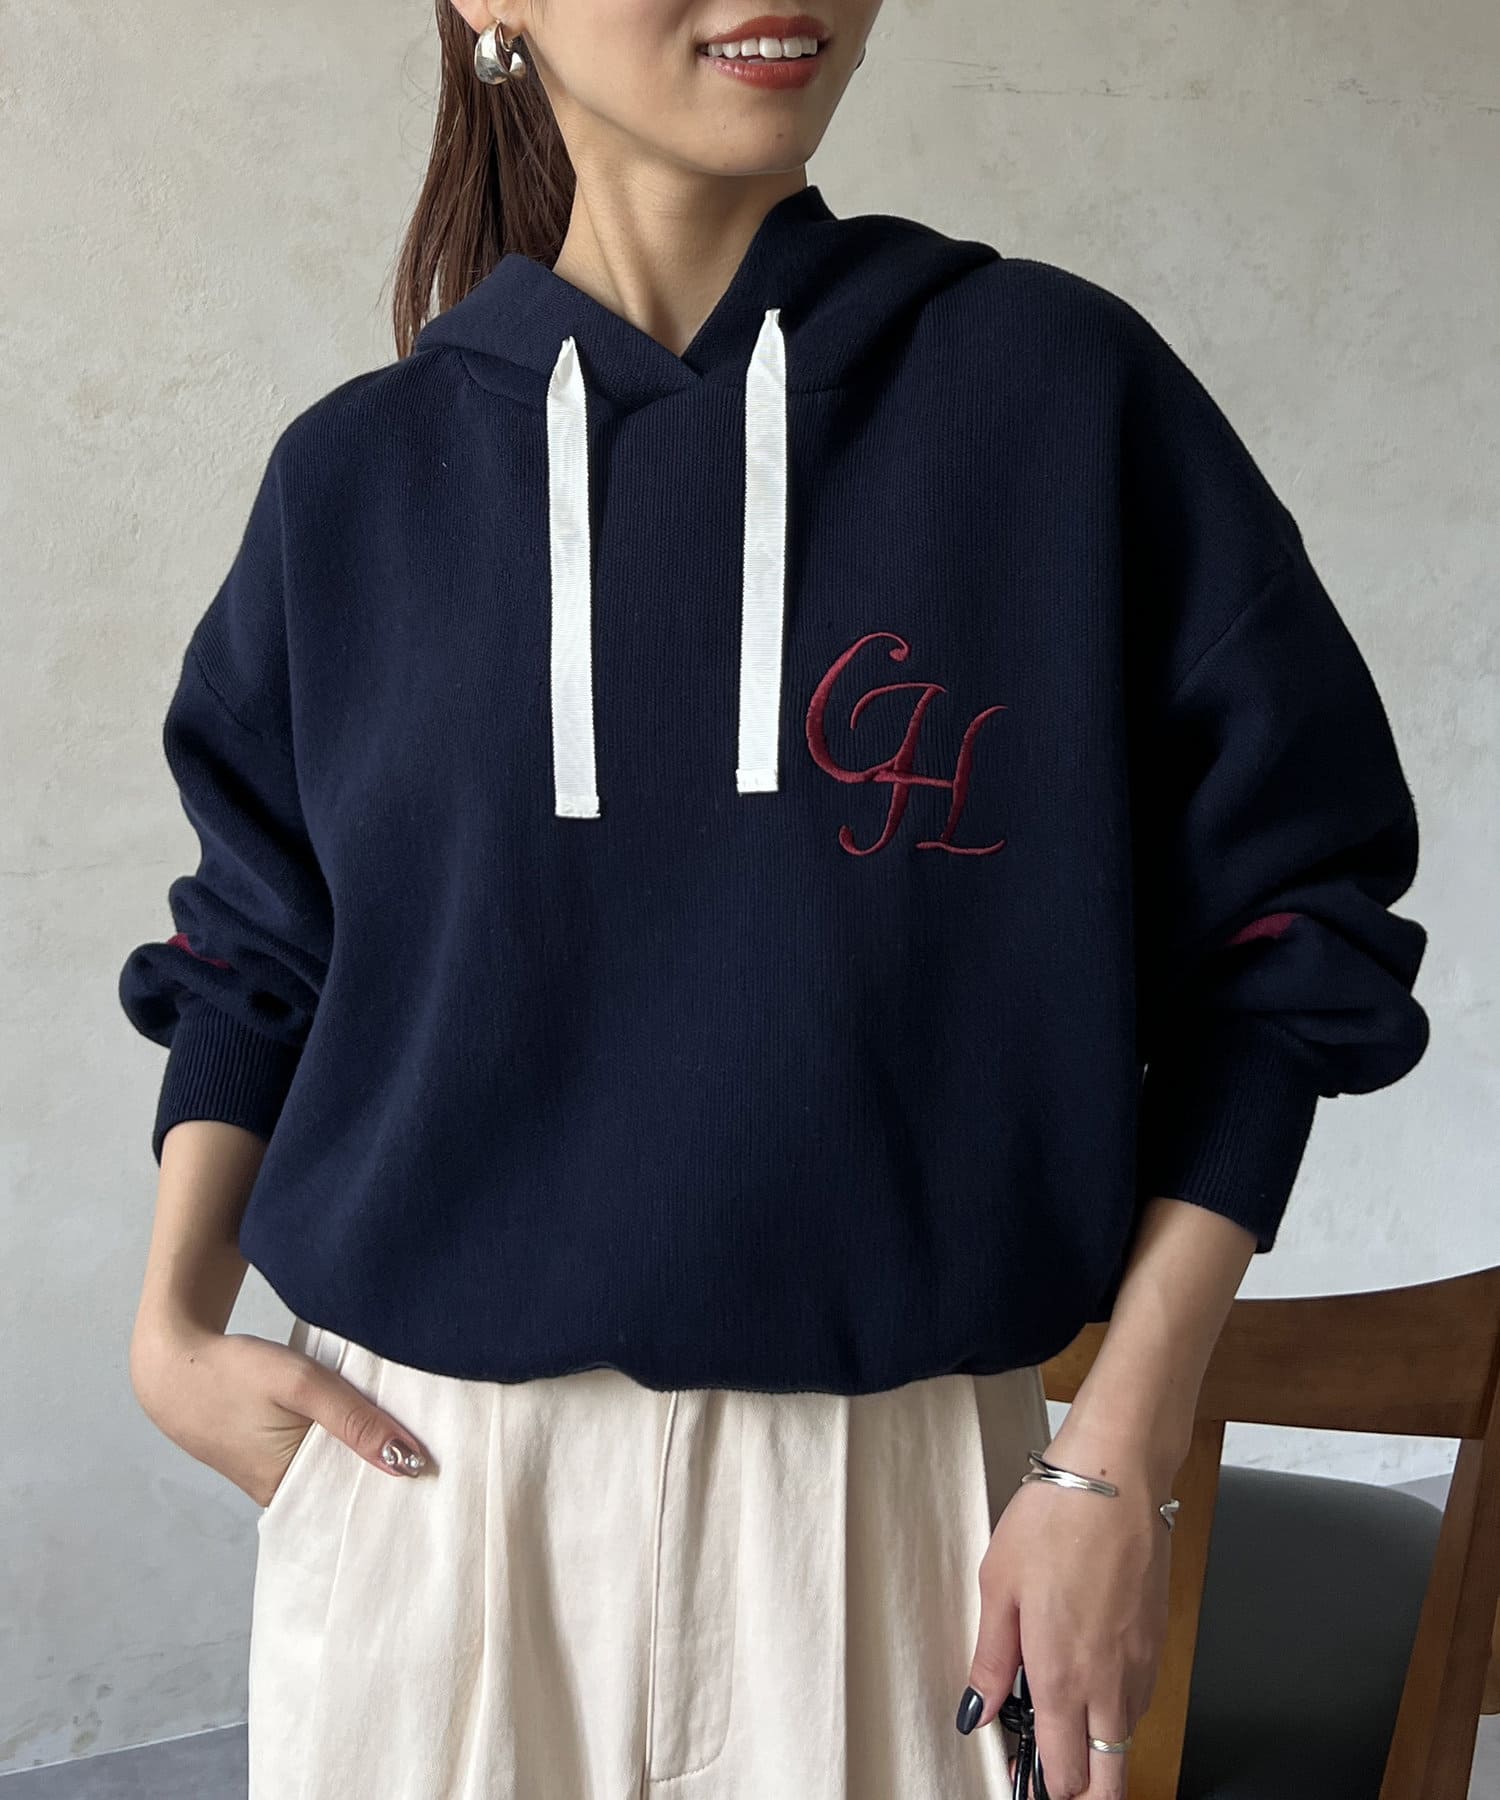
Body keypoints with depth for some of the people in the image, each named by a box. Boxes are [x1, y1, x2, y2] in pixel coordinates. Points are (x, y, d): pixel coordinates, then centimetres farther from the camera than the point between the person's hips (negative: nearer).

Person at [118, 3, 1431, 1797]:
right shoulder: (360, 472, 3)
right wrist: (173, 1330, 0)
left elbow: (1268, 933, -2)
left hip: (878, 1483, -1)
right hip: (424, 1467, 2)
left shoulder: (1058, 383, -4)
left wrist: (1121, 1458, -6)